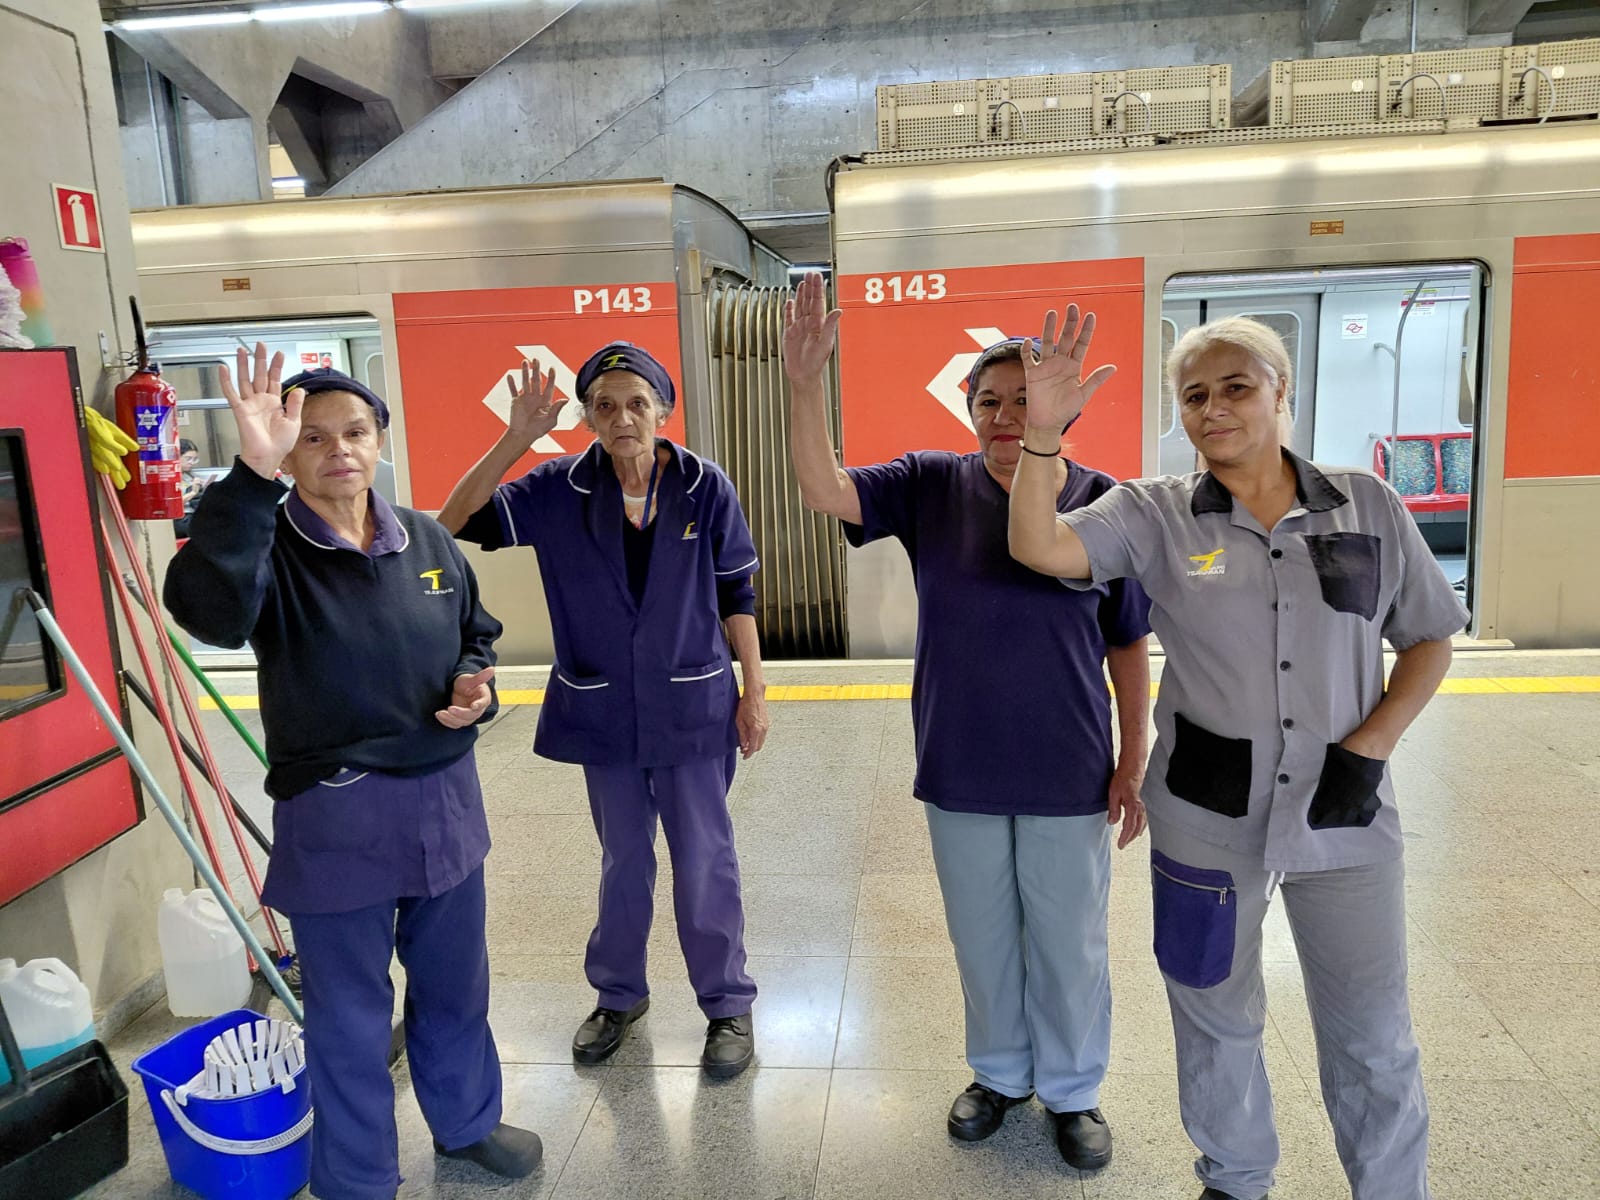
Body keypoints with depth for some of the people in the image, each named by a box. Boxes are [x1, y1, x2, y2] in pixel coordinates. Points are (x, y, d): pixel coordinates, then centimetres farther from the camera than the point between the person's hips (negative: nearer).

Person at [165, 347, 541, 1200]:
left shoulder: (426, 540, 1)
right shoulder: (269, 548, -13)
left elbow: (476, 632, 16)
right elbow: (206, 608, -36)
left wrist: (474, 683, -6)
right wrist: (252, 475, -42)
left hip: (444, 798, 5)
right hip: (333, 815, -4)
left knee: (456, 984, 22)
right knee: (350, 1013, 12)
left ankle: (466, 1122, 47)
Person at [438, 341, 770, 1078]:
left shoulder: (705, 488, -10)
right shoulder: (561, 490, -7)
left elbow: (737, 595, -3)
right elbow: (458, 523, -13)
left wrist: (754, 693, -2)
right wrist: (516, 439, -22)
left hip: (691, 707, -2)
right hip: (604, 712, 2)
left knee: (705, 863, 9)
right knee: (623, 861, 19)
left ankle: (727, 1005, 28)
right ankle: (619, 995, 39)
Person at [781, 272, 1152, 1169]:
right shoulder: (931, 486, -6)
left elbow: (1129, 647, -4)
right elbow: (825, 491, -18)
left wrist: (1134, 761, -2)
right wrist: (808, 386, -31)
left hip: (1069, 775, -1)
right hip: (960, 772, 2)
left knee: (1069, 945, 16)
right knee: (983, 940, 20)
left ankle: (1073, 1090, 41)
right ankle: (1000, 1073, 45)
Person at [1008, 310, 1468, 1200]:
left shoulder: (1368, 506, -1)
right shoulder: (1157, 515, -5)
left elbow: (1430, 637, 5)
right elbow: (1038, 548, -19)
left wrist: (1369, 746, -6)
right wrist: (1043, 433, -29)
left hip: (1345, 813, 1)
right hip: (1208, 814, 0)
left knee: (1373, 1034, 14)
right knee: (1218, 1015, 18)